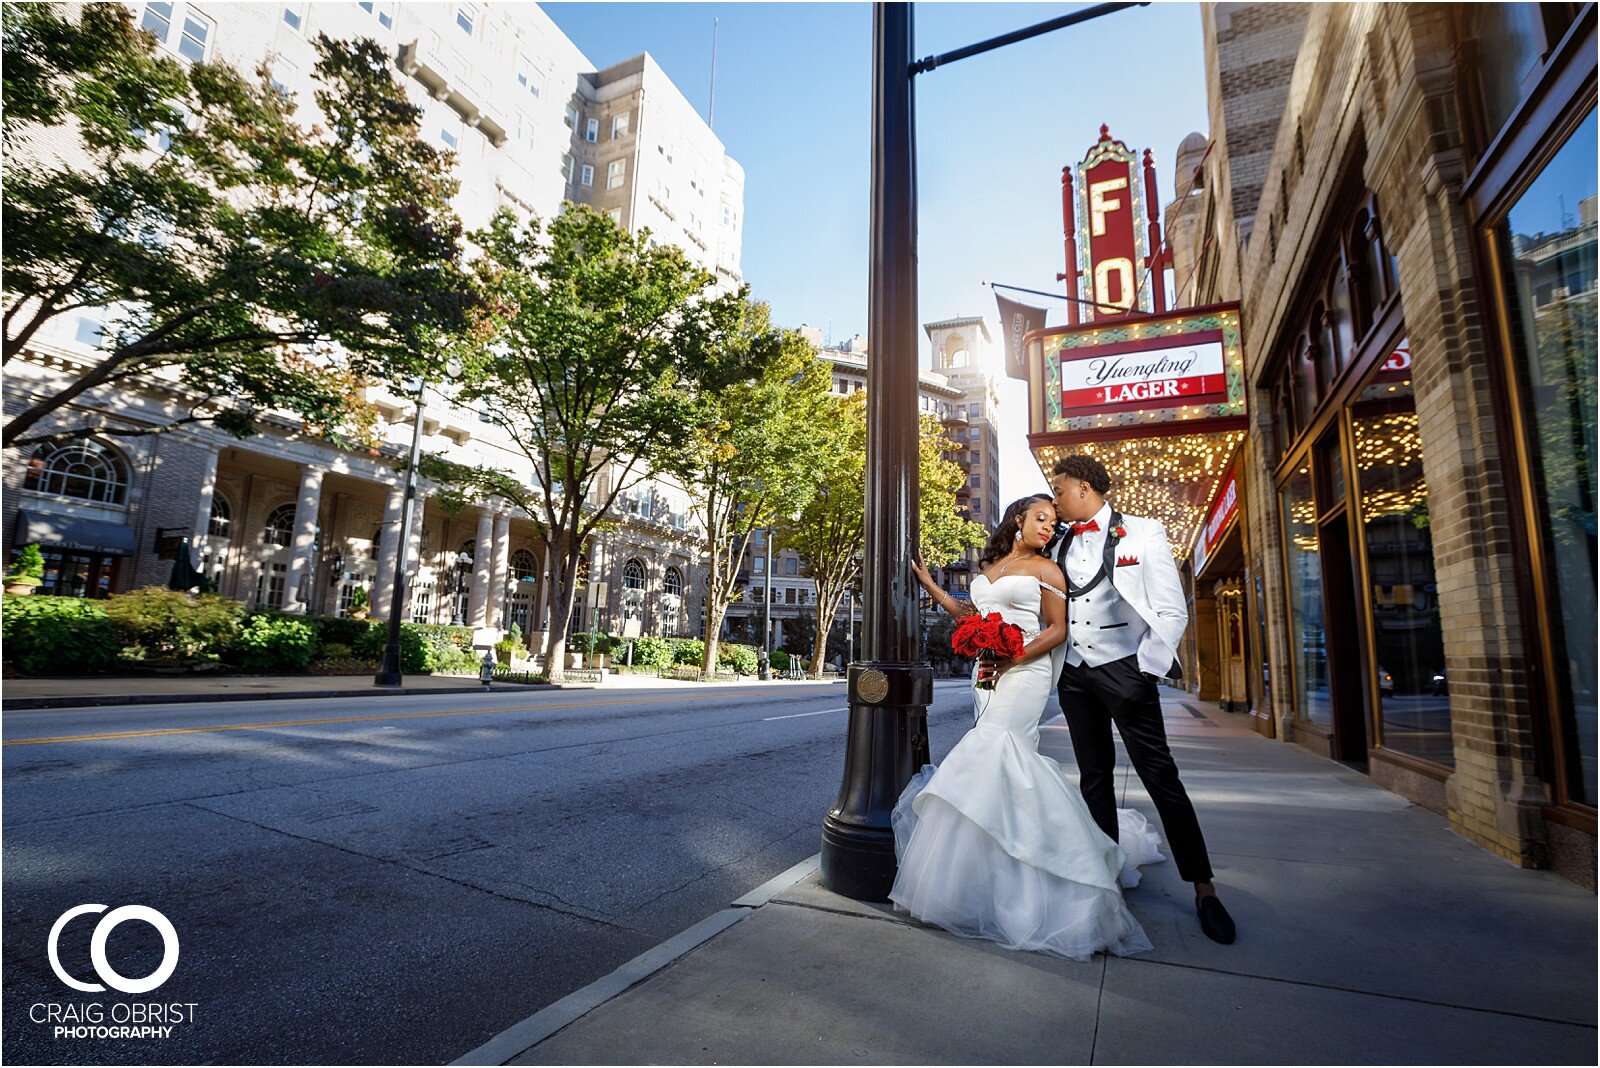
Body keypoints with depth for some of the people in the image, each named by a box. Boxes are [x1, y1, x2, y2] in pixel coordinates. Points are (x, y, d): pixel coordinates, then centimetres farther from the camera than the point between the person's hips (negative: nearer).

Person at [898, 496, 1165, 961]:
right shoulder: (988, 568, 17)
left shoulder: (1045, 569, 1)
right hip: (987, 673, 6)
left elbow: (1057, 630, -4)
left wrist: (1012, 659, -17)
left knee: (993, 751, -18)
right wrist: (928, 583, 25)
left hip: (1024, 673, -6)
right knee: (1014, 761, 5)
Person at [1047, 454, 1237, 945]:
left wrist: (1145, 672, -13)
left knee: (1160, 775, -3)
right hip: (1074, 674, 5)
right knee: (1094, 777, 11)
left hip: (1123, 669, -5)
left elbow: (1172, 613, -5)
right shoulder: (1061, 547, 11)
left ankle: (1204, 889, 9)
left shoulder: (1142, 533, -3)